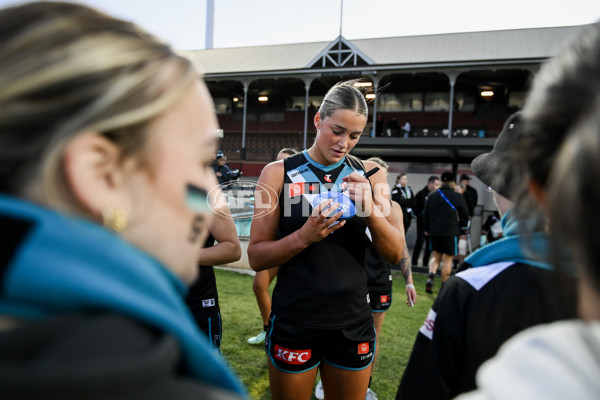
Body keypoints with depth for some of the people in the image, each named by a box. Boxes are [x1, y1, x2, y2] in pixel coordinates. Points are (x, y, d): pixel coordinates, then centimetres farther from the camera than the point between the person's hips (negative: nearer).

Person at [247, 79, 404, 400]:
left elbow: (395, 253, 0)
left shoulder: (368, 174, 1)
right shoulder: (279, 173, -6)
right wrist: (305, 236, -24)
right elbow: (256, 256, -7)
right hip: (294, 322, -2)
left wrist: (371, 209, -18)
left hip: (353, 322, 3)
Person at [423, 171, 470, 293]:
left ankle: (431, 275, -6)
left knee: (436, 256, 17)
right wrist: (463, 229, 15)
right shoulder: (457, 197, -6)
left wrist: (427, 229, 21)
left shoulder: (431, 196, 5)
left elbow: (425, 214, 10)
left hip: (434, 232, 4)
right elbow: (465, 215, 1)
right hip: (450, 232, -4)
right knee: (447, 259, 4)